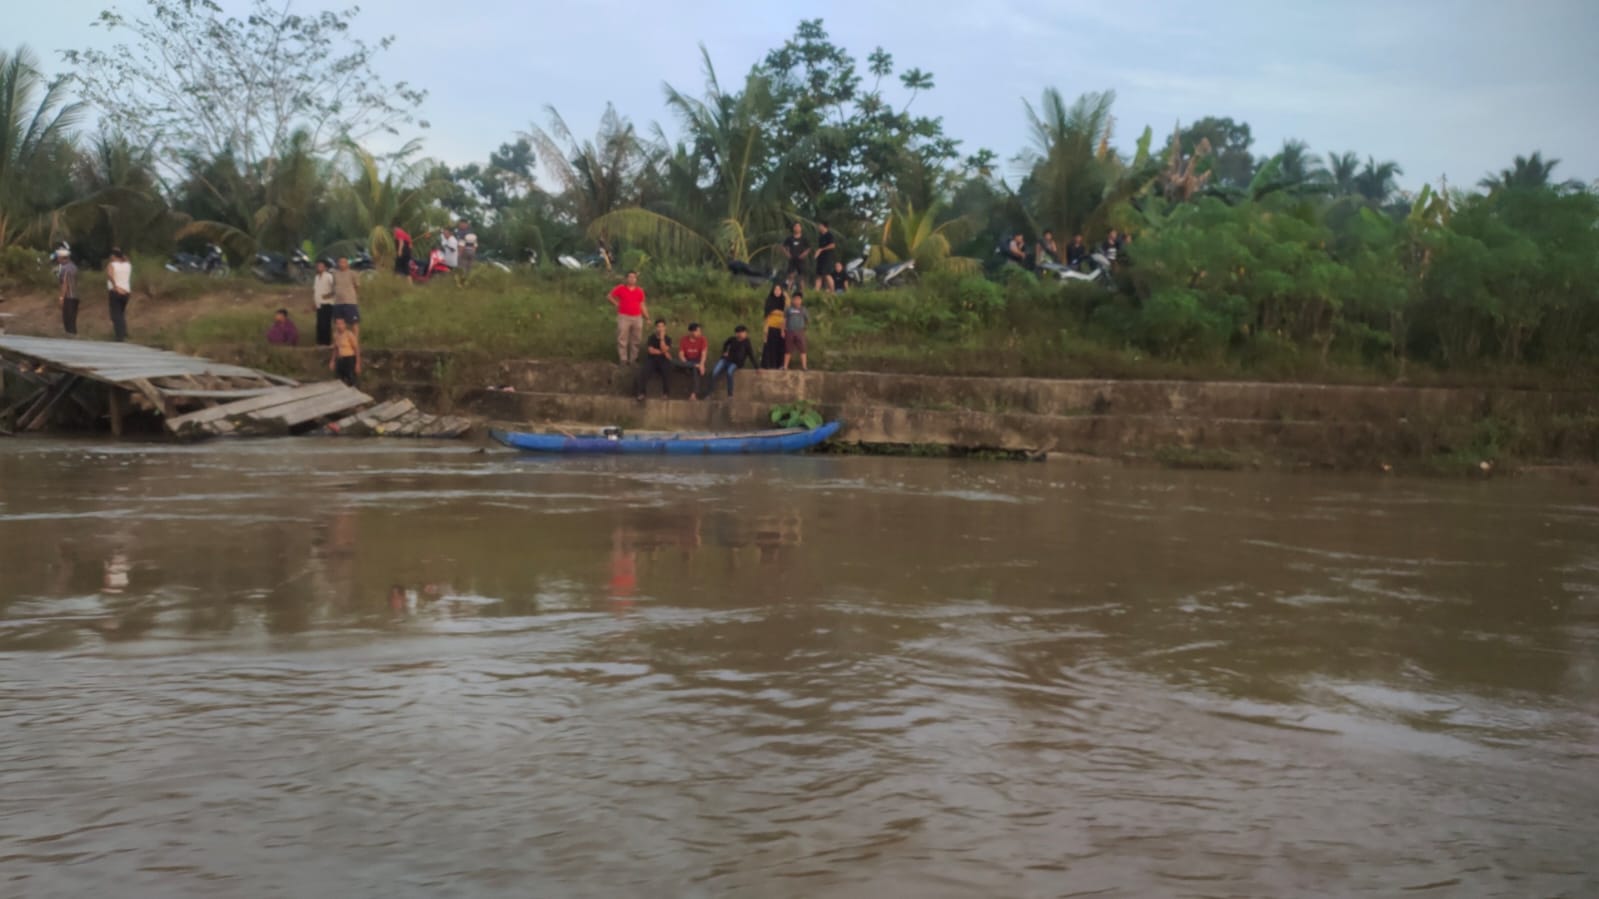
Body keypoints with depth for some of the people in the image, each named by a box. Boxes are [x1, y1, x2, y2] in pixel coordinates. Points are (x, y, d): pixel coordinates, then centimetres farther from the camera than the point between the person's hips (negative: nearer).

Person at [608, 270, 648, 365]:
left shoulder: (640, 291, 7)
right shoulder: (620, 288, 0)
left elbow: (642, 305, 11)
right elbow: (610, 296, 10)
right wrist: (617, 304, 1)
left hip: (637, 317, 3)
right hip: (624, 317, -3)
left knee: (636, 340, 5)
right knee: (622, 339, -5)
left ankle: (632, 359, 14)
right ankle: (623, 359, -1)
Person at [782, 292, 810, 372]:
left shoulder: (803, 309, 8)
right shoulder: (789, 309, 6)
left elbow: (808, 321, 14)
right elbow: (784, 320, 8)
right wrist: (783, 331, 4)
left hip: (799, 332, 0)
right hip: (790, 332, 0)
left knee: (802, 350, -6)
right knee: (788, 350, 5)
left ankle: (804, 366, -6)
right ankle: (785, 366, 11)